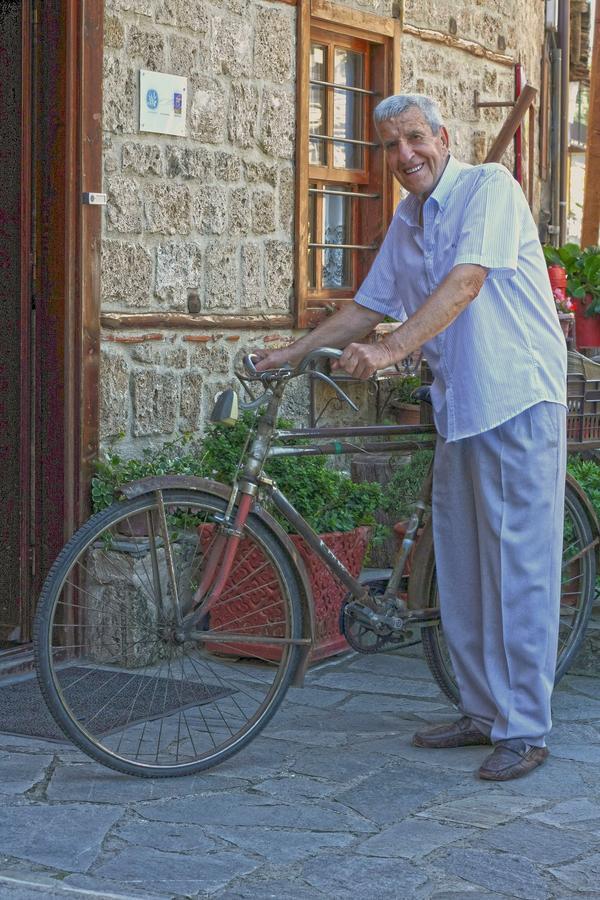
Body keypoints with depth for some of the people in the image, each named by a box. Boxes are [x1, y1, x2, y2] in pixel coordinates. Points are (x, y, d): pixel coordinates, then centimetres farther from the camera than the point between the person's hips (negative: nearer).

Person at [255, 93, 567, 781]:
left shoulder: (489, 187, -9)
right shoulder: (405, 222, 15)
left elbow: (465, 284, -22)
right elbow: (366, 309, 21)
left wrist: (388, 351, -31)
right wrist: (289, 354, 14)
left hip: (518, 399, -8)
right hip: (459, 407, 8)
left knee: (520, 566, -6)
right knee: (460, 569, 10)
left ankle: (524, 730, 0)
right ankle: (482, 712, 21)